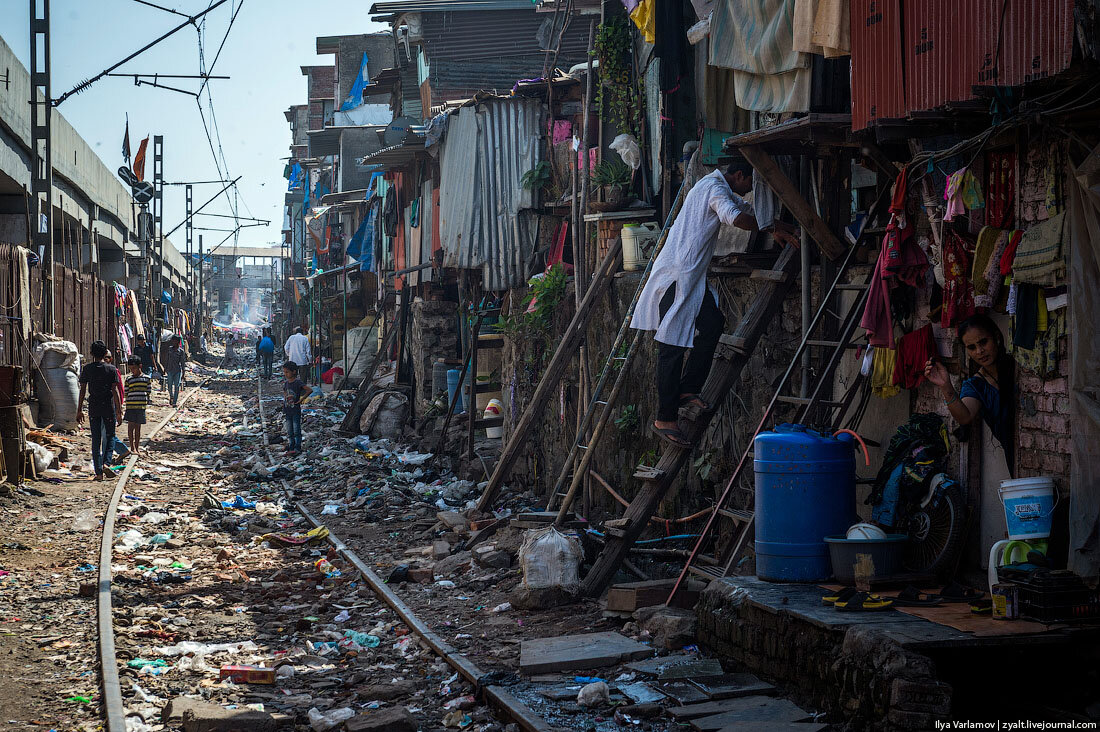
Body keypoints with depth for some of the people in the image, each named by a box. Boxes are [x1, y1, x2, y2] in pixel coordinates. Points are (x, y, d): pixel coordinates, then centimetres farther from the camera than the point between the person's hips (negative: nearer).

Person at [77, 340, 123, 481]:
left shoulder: (87, 369, 0)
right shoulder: (111, 369, -4)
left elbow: (83, 390, 0)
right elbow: (114, 391, -7)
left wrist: (79, 410, 7)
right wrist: (119, 412, -5)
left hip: (93, 408, 1)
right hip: (108, 407, -1)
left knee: (96, 440, 6)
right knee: (109, 437, 14)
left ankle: (98, 472, 3)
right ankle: (106, 462, -7)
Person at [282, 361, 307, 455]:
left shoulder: (298, 382, -12)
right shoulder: (285, 383, 8)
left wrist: (301, 399, -18)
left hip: (296, 411, -7)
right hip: (288, 411, 7)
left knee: (297, 430, -3)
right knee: (289, 432, 10)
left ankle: (297, 447, 0)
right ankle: (291, 447, 15)